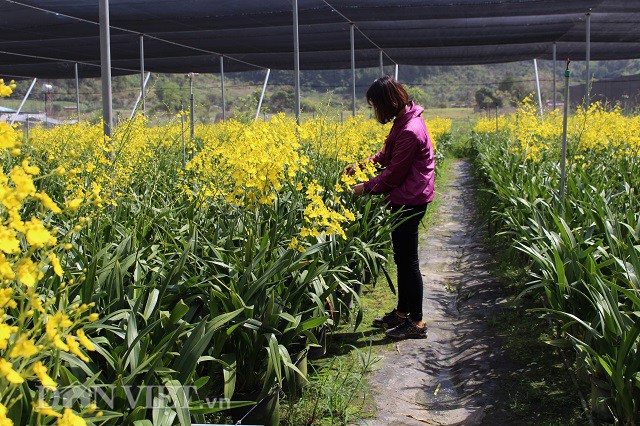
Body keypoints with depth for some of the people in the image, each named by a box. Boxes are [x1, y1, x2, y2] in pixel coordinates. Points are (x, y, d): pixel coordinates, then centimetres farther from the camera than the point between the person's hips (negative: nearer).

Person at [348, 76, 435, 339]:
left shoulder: (410, 131, -24)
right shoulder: (405, 121, 7)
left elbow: (394, 174, -19)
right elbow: (390, 155, 20)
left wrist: (366, 188, -8)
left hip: (409, 203, -10)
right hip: (406, 200, 10)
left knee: (408, 261, 0)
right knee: (402, 258, 18)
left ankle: (417, 323, 11)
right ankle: (402, 312, 30)